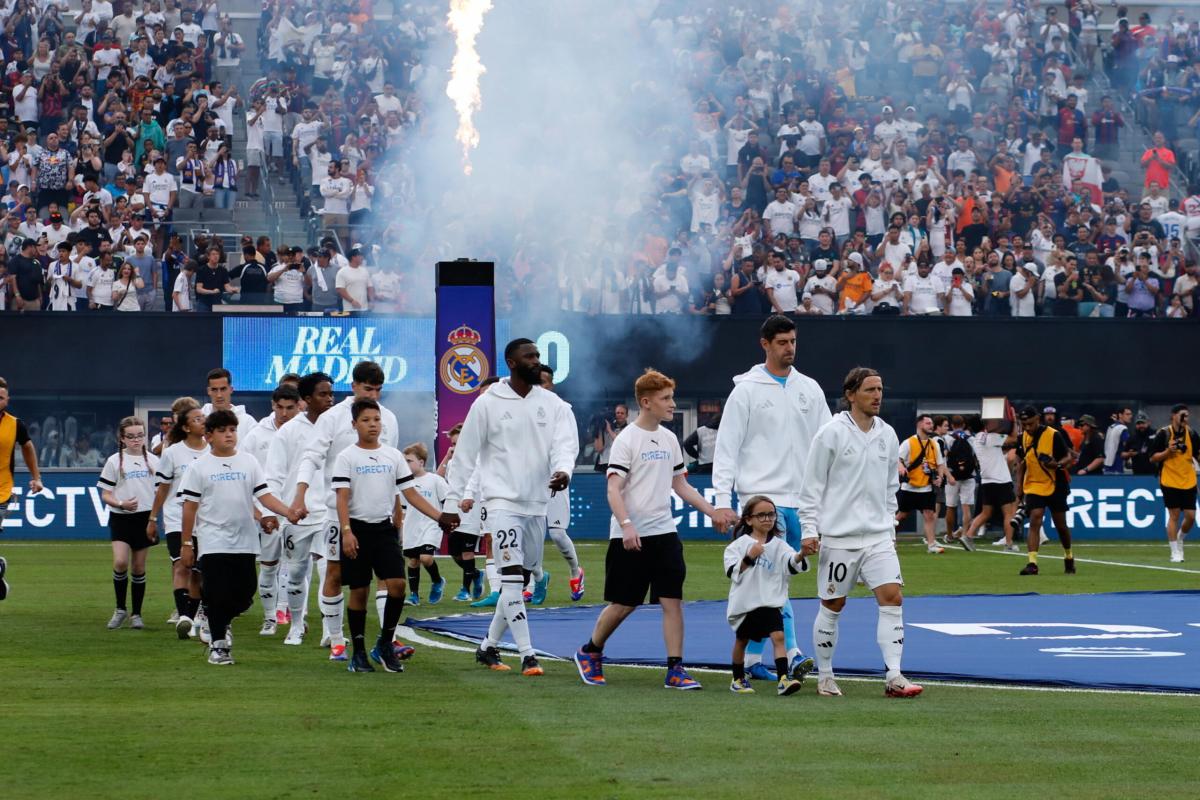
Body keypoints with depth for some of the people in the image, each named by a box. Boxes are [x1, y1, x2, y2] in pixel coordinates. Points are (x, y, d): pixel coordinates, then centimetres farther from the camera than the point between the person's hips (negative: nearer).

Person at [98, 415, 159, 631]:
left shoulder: (153, 461, 7)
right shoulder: (114, 461, -1)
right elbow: (105, 494, -1)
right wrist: (121, 504, -20)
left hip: (145, 518, 2)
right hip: (121, 518, -2)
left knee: (139, 567, 5)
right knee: (120, 562, -18)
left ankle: (136, 614, 14)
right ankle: (120, 609, 0)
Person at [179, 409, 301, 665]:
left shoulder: (249, 462, 7)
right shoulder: (200, 467, 1)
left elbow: (264, 496, 2)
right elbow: (190, 507, 2)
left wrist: (288, 512, -15)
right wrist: (187, 544, -1)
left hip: (244, 541, 3)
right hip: (213, 543, -3)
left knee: (244, 594, 4)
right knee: (217, 595, -6)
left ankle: (221, 622, 32)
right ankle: (218, 644, 8)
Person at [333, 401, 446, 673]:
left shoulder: (393, 456, 8)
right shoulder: (347, 457, -2)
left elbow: (411, 494, 7)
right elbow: (342, 498, -9)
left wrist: (441, 517, -2)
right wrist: (347, 531, -21)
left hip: (385, 528, 3)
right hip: (358, 529, -3)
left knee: (397, 584, -11)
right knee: (359, 591, 2)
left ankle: (384, 645, 5)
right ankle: (358, 653, 12)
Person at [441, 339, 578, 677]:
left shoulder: (551, 404, 6)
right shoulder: (488, 404, -5)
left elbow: (565, 442, -3)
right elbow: (464, 455, -1)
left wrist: (563, 470, -27)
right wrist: (451, 503, -2)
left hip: (536, 505, 5)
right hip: (501, 501, -5)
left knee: (519, 582, 11)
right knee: (513, 576, -15)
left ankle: (488, 646, 26)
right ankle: (528, 656, -17)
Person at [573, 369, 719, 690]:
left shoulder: (669, 439, 11)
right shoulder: (626, 440, -9)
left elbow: (680, 485, 20)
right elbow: (614, 490, -15)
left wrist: (714, 512, 14)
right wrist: (627, 526, -28)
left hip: (664, 533, 5)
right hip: (630, 538, -5)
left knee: (672, 600, -4)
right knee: (623, 604, 3)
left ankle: (675, 670, -3)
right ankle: (590, 652, 26)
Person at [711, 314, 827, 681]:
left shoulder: (809, 389, 12)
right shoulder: (746, 390, -1)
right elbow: (726, 448, -3)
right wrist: (722, 501, -10)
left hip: (798, 500, 5)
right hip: (761, 497, -5)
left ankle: (753, 657, 15)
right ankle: (792, 654, -21)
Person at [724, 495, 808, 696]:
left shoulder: (778, 545, 3)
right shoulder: (739, 544, -1)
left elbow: (792, 564, -14)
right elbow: (732, 572, -9)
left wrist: (801, 555, -35)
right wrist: (749, 558, -23)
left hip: (770, 602, 0)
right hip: (743, 602, 0)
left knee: (778, 636, -17)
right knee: (741, 640, 15)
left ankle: (783, 679, -24)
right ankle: (738, 680, 33)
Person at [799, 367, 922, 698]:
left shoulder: (887, 435, 9)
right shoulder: (831, 433, -6)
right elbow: (812, 486, -5)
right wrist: (809, 531, -9)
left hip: (877, 536, 4)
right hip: (837, 536, -4)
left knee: (892, 597, -9)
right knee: (832, 607, 4)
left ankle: (894, 677, -11)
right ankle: (825, 677, 17)